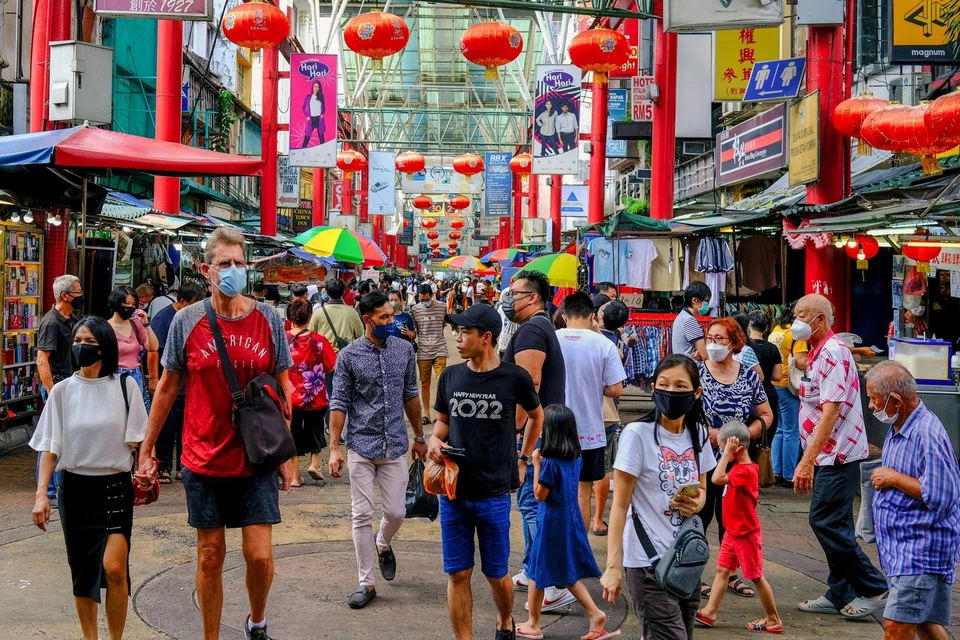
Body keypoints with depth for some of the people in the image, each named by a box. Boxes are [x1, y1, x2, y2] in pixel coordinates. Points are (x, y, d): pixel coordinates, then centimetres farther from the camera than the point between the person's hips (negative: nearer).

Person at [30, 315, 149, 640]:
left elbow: (138, 441, 0)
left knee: (113, 567, -14)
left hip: (115, 487, -2)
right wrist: (41, 494, -6)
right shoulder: (62, 390, 3)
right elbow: (50, 446, 3)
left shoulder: (125, 386, -2)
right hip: (75, 488, 2)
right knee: (82, 571, 8)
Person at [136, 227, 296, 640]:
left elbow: (282, 389, 4)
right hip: (203, 461, 0)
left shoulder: (268, 319, -2)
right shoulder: (187, 320, -3)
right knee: (210, 558, 8)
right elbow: (167, 388, 5)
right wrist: (146, 450, 6)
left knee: (260, 555, -2)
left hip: (257, 460, 0)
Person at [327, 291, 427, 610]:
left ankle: (383, 545, 39)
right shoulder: (348, 355, -5)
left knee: (396, 512, 5)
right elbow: (339, 403, -4)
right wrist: (334, 448, -10)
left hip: (395, 446, 2)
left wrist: (419, 436, 15)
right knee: (362, 515, 2)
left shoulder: (404, 349, 3)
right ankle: (366, 583, 12)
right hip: (361, 446, -2)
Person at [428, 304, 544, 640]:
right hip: (453, 491, 2)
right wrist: (435, 442, -7)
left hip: (494, 493, -2)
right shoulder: (450, 376, 1)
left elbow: (536, 416, 11)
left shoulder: (514, 378, -7)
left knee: (496, 574, 10)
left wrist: (523, 459, 10)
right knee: (458, 574, 5)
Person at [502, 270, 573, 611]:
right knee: (531, 501, 18)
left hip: (533, 431, -11)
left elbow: (528, 386, -24)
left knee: (533, 504, -9)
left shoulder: (530, 330, -16)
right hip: (542, 430, 11)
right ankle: (531, 572, 28)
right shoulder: (542, 327, 18)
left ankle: (557, 586, -9)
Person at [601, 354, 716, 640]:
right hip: (649, 562, -6)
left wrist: (697, 502, -6)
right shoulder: (637, 434, -12)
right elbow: (620, 504, -12)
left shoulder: (698, 434, 5)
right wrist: (613, 566, -17)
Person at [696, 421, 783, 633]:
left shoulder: (746, 471, -26)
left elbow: (717, 478, -38)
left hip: (746, 534, -10)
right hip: (733, 532, 10)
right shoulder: (739, 467, 6)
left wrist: (728, 452, -33)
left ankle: (773, 619, 14)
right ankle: (710, 612, 13)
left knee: (756, 576, 2)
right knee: (722, 570, 9)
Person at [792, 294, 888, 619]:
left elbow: (830, 411, -24)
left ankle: (874, 589, 1)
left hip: (837, 454, -10)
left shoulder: (832, 352, -16)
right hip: (831, 454, 10)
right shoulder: (819, 353, 16)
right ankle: (841, 595, 19)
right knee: (834, 525, 12)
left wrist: (807, 460, -27)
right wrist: (810, 459, 20)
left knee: (826, 522, -9)